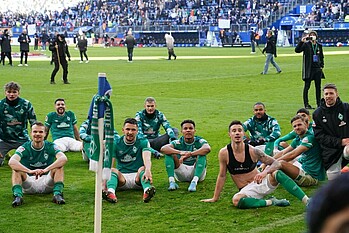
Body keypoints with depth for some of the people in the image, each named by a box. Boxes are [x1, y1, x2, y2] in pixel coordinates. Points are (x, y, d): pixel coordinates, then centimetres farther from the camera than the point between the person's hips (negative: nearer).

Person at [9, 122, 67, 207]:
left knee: (59, 167, -22)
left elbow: (64, 158, -25)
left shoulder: (50, 147, -5)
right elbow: (11, 162, -27)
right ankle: (17, 195, -39)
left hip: (47, 183, 0)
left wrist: (46, 169, -41)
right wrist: (30, 171, -44)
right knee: (16, 169, -24)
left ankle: (57, 194, -35)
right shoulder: (24, 148, -7)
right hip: (29, 183, 0)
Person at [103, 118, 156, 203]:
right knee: (112, 170, -28)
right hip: (122, 177, 1)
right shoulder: (115, 143, 5)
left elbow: (147, 159, -17)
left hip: (137, 177, -1)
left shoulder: (143, 142, 2)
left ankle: (147, 191, -61)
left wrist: (148, 170, -42)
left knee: (143, 168, -31)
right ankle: (110, 192, -59)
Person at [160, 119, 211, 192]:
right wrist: (180, 152, -41)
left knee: (202, 154, -26)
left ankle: (194, 182, -40)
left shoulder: (199, 141, -6)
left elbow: (207, 149, -31)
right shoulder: (178, 143, -4)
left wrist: (189, 154, -41)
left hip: (196, 171, -1)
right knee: (168, 153, -16)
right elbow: (163, 149, -24)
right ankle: (171, 182, -29)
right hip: (182, 174, 1)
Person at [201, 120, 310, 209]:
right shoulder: (224, 153, -8)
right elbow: (222, 176, 4)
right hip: (247, 190, 0)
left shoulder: (252, 151, -9)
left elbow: (276, 163, -6)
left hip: (262, 183, 0)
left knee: (277, 173, -30)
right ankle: (271, 202, -22)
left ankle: (307, 201, -33)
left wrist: (265, 172, -27)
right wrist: (215, 198, 7)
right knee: (236, 200, -36)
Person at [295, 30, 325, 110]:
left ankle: (319, 104, 17)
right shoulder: (306, 44, -4)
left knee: (318, 87, 8)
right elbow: (297, 50, -17)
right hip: (309, 69, -5)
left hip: (317, 68, 5)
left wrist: (321, 65, 12)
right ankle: (306, 104, 3)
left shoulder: (319, 45, 10)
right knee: (307, 86, -2)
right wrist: (301, 41, -26)